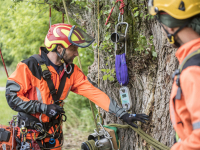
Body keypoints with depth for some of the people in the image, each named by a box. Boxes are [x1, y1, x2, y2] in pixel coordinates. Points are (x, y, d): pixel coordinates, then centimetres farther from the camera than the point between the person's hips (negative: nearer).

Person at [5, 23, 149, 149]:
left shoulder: (71, 71, 0)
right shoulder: (29, 67, -17)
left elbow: (94, 93, -4)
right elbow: (13, 97, -17)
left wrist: (123, 114, -10)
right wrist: (43, 107, -23)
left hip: (54, 135, 6)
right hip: (29, 135, -5)